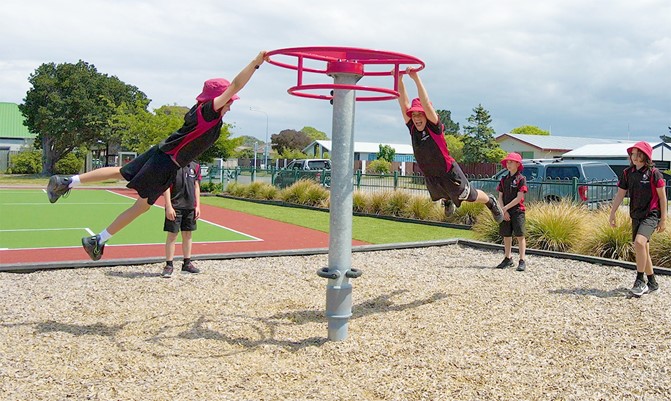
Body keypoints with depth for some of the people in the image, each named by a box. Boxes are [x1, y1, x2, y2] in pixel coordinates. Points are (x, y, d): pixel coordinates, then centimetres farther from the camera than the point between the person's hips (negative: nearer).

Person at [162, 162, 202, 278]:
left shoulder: (195, 166, 7)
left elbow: (196, 187, 11)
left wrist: (197, 206, 7)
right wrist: (169, 207, -15)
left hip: (190, 206, 5)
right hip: (175, 207, -5)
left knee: (188, 234, 12)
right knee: (172, 234, -1)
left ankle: (187, 263, 23)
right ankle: (169, 265, 8)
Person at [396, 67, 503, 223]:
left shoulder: (434, 128, -25)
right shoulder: (412, 129, -13)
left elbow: (427, 105, -40)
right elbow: (404, 104, -21)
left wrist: (416, 78, -46)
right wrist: (399, 80, -33)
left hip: (448, 172, -6)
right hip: (430, 176, 6)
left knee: (470, 196, 13)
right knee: (442, 196, 33)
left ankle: (491, 202, 42)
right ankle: (448, 201, 68)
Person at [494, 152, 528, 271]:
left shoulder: (521, 179, -5)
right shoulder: (504, 179, 11)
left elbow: (519, 198, -12)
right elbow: (500, 197, 8)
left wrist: (506, 208, -14)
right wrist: (503, 211, -6)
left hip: (517, 211, -5)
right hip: (505, 212, 5)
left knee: (520, 236, -3)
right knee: (506, 236, 11)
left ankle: (522, 261, -1)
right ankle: (508, 259, 22)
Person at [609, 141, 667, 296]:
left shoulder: (653, 173, -9)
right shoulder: (627, 173, 4)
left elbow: (662, 196, -6)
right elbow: (620, 194, 7)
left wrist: (663, 219, -7)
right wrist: (612, 213, 2)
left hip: (651, 214, -6)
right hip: (636, 216, 6)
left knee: (639, 242, -25)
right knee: (643, 250, 11)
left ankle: (640, 280, -15)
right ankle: (652, 283, 25)